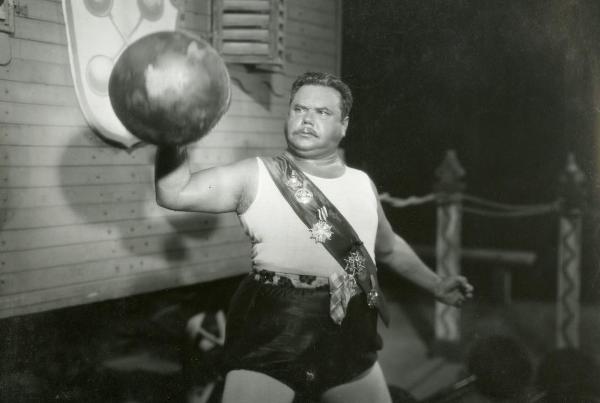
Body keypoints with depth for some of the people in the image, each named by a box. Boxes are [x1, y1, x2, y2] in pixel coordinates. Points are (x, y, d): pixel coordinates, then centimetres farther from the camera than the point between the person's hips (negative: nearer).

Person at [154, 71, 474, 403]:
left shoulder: (362, 184, 10)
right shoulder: (256, 176, -4)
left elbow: (389, 248, 28)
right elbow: (175, 194, -13)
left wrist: (435, 285, 31)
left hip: (348, 338, 5)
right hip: (270, 335, -5)